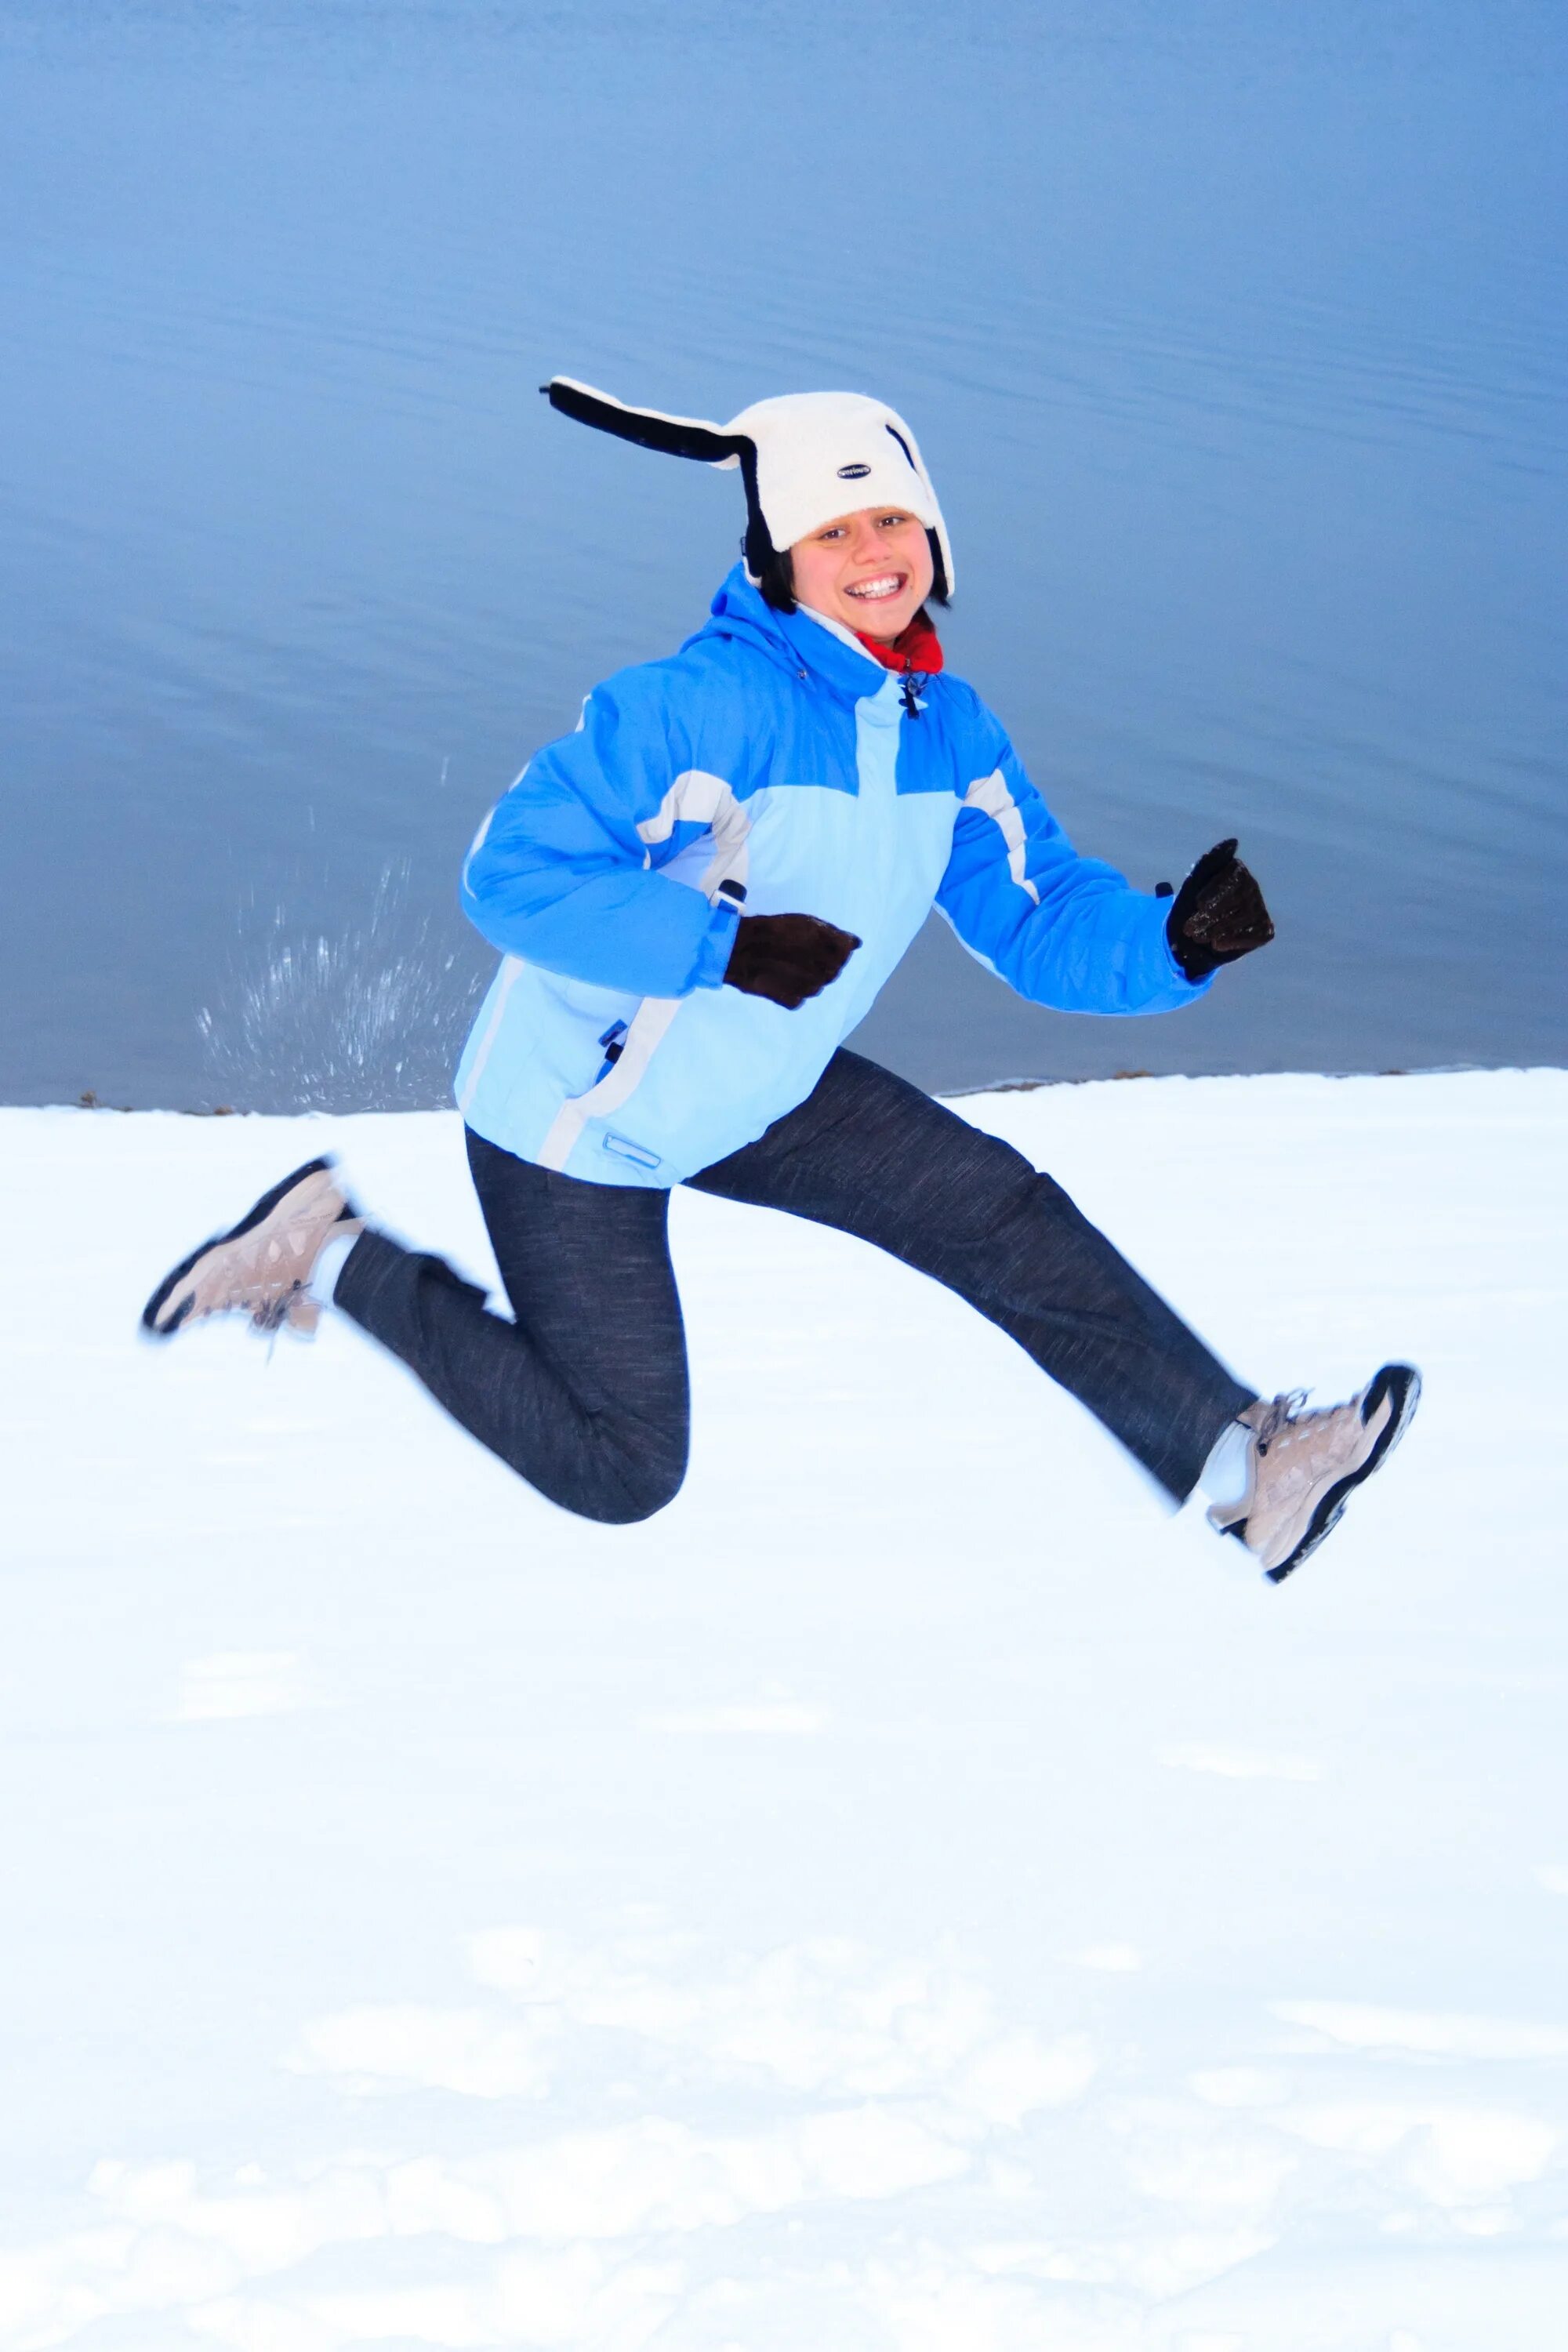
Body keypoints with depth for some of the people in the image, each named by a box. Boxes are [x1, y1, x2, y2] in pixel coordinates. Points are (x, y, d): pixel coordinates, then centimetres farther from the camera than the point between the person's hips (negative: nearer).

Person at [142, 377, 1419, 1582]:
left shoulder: (949, 731, -2)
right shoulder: (704, 705, -28)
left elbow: (1044, 924, 1)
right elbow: (513, 873, -31)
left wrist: (1175, 943, -20)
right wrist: (725, 947, -39)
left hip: (750, 1094, 7)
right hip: (582, 1116, -7)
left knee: (1005, 1214, -1)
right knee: (621, 1475, 2)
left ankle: (1241, 1459, 5)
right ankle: (343, 1263, 15)